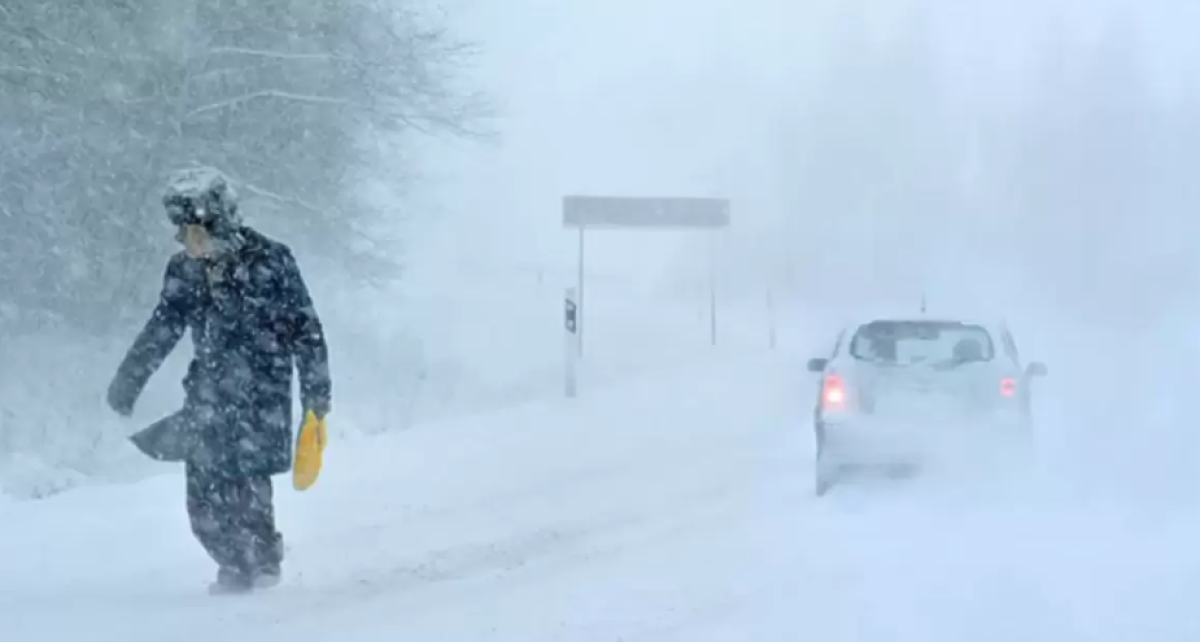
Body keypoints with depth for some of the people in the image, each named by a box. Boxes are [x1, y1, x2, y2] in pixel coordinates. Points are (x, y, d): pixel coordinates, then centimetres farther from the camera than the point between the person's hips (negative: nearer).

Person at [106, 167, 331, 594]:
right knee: (204, 492, -2)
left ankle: (264, 561, 6)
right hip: (208, 394, 5)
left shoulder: (269, 262, -9)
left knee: (245, 479, -13)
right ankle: (235, 566, 15)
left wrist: (316, 392, -6)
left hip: (261, 391, -5)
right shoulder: (184, 271, 7)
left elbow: (305, 329, -5)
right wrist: (127, 382, 12)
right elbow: (160, 331, 17)